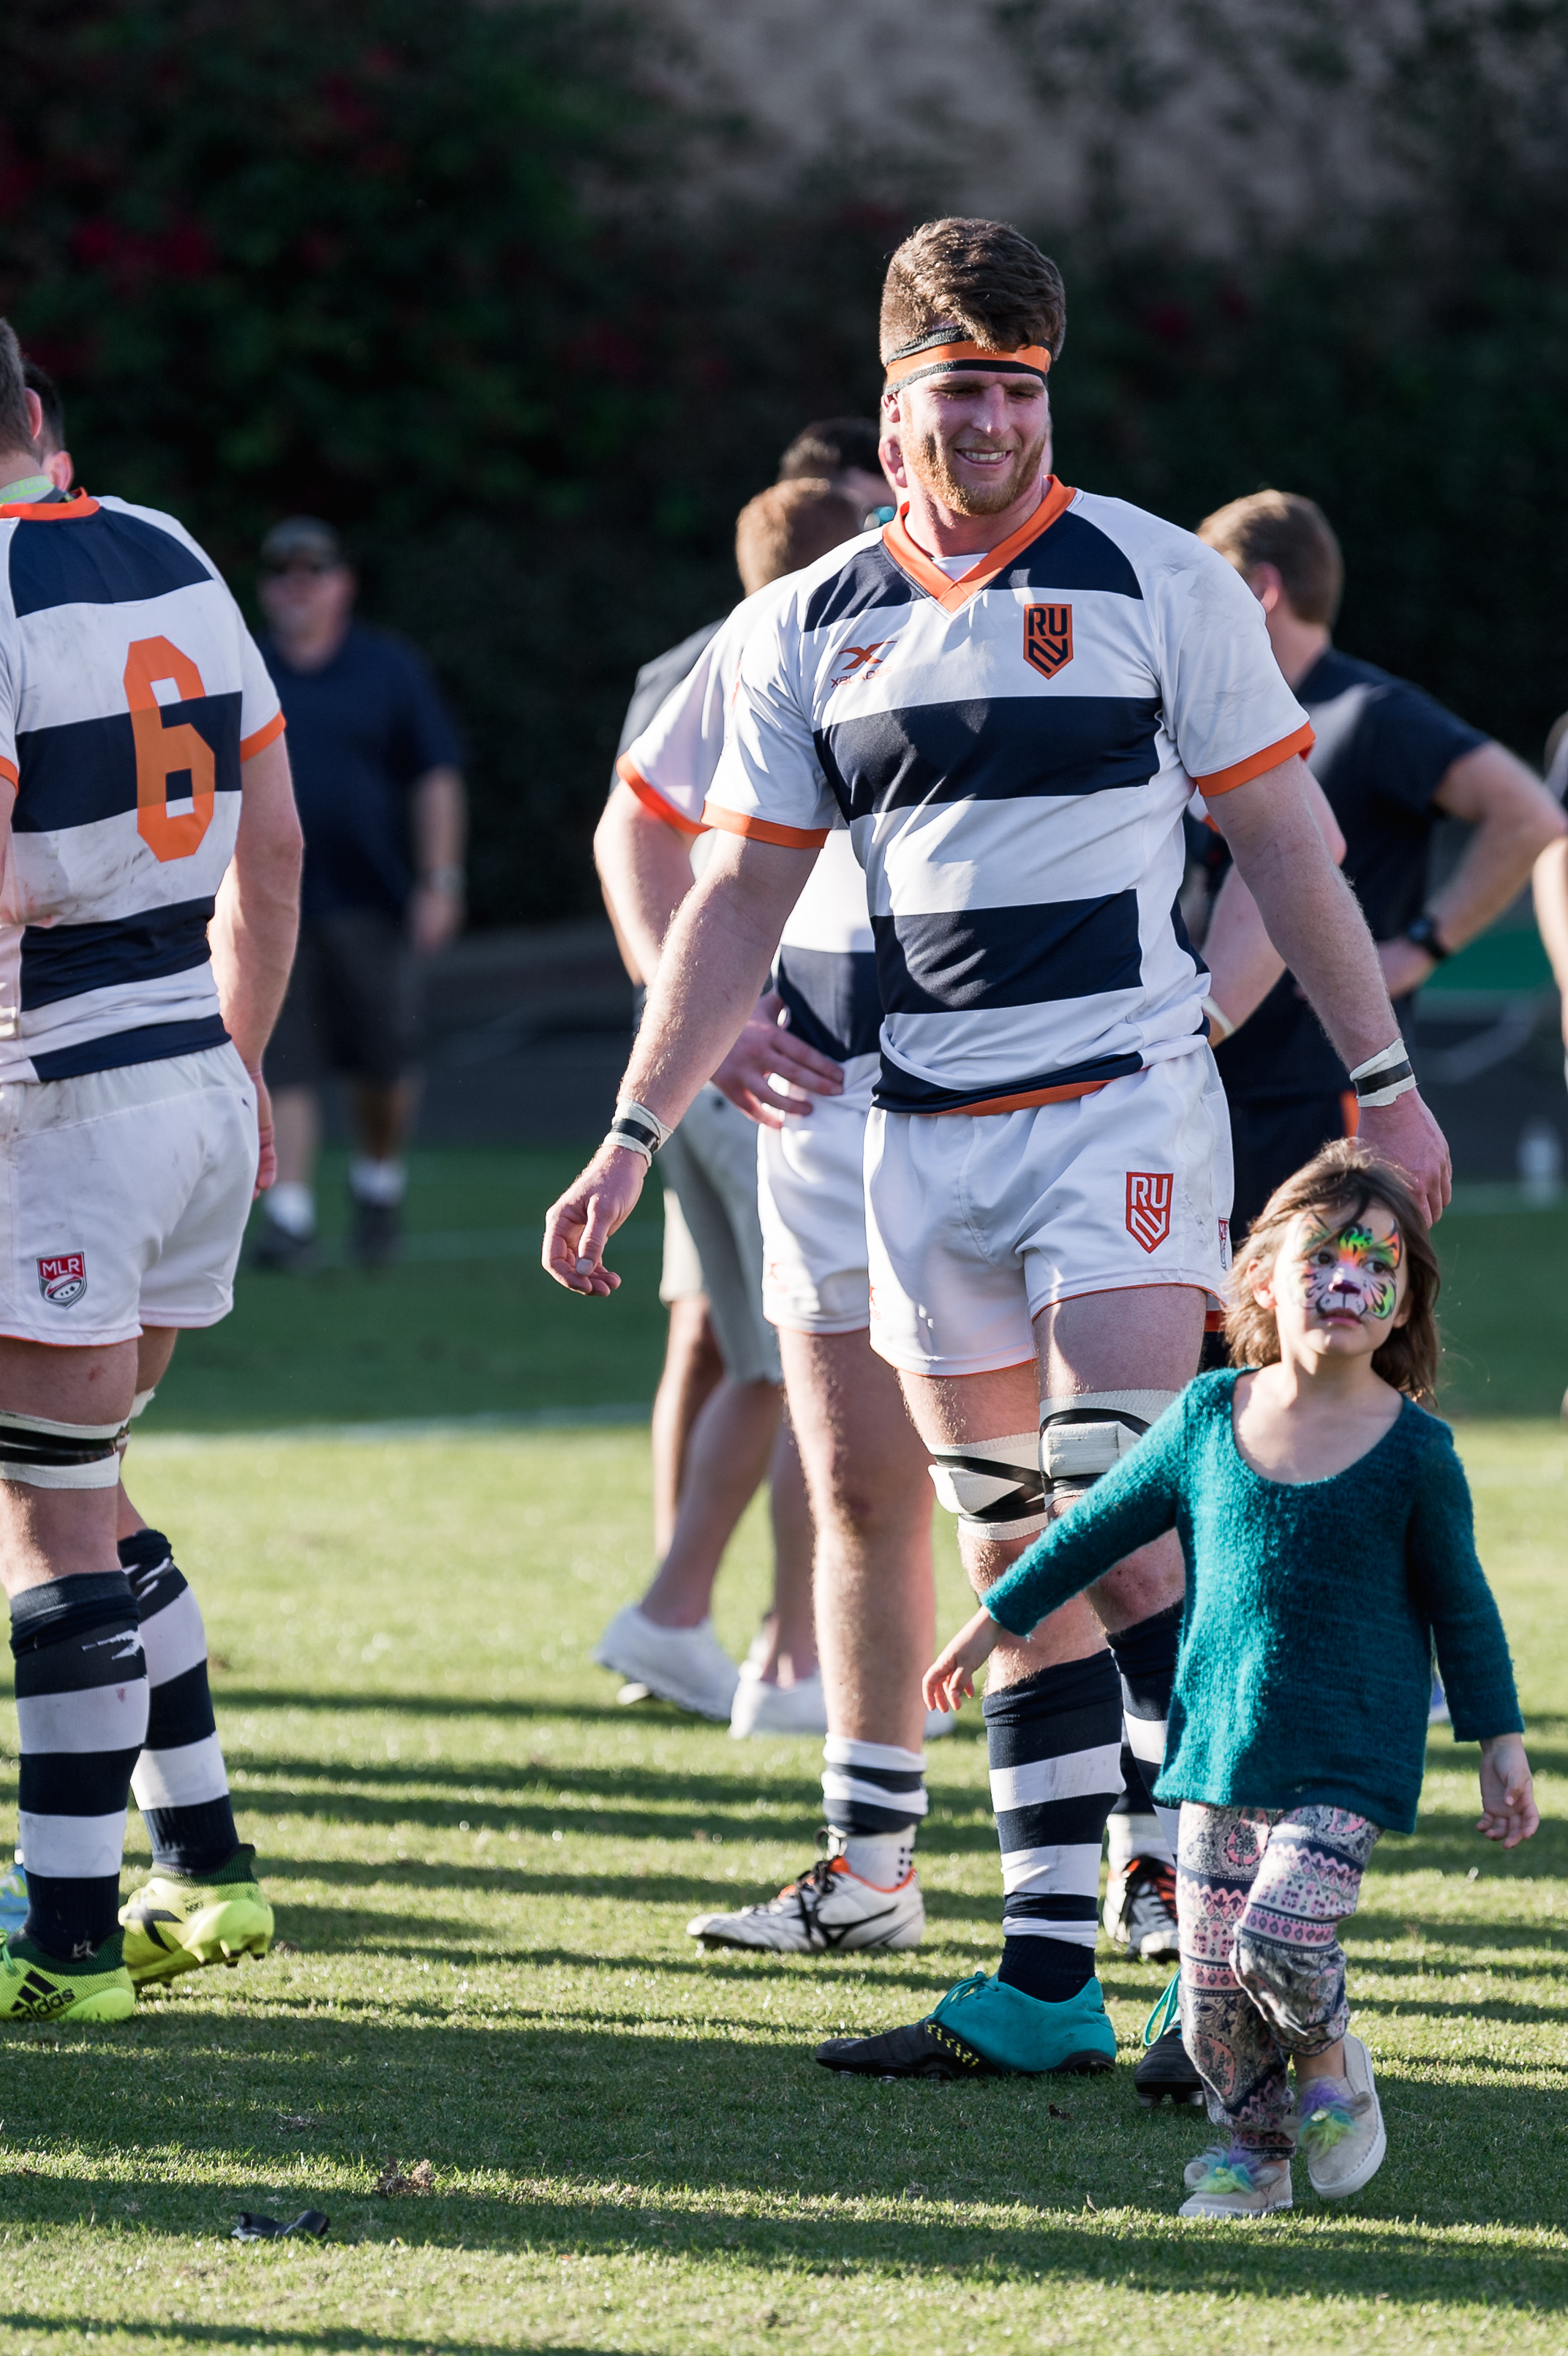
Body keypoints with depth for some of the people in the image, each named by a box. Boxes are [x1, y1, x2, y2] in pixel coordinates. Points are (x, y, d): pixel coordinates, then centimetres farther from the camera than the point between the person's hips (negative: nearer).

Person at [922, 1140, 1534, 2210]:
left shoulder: (1415, 1451, -6)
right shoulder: (1210, 1418, 1)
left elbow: (1461, 1606, 5)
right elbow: (1102, 1524, 14)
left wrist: (1501, 1743, 6)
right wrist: (997, 1620, 20)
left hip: (1348, 1759, -3)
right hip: (1218, 1748, 3)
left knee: (1278, 1936, -20)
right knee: (1212, 1981, 1)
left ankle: (1330, 2059, 11)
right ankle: (1252, 2144, 23)